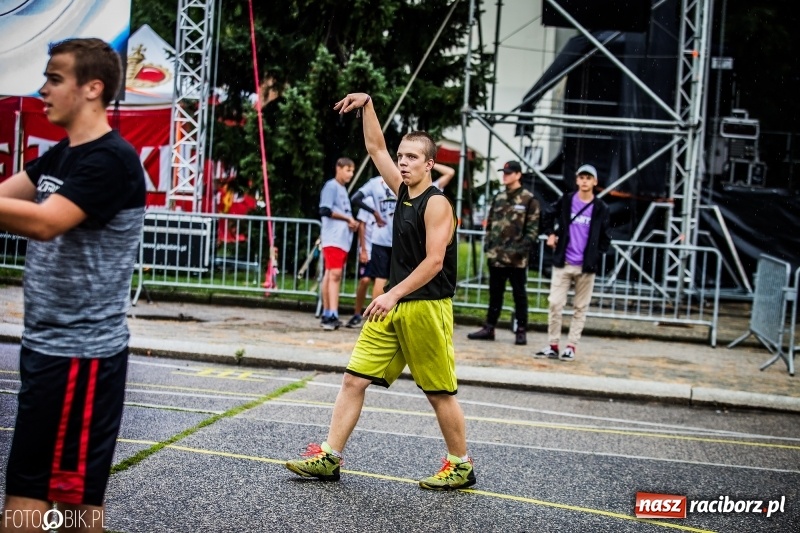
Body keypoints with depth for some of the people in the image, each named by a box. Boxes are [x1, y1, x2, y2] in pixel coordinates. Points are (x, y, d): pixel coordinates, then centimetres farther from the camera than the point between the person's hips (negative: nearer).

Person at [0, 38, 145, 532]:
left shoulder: (111, 161, -15)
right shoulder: (56, 158, 14)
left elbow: (44, 222, -27)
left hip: (80, 352, -9)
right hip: (46, 344, 9)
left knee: (74, 493, -4)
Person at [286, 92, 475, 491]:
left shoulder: (436, 203, -12)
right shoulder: (403, 191, 11)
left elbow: (434, 260, -20)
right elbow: (376, 148, 19)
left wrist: (393, 294, -24)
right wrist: (367, 105, 11)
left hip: (427, 308, -8)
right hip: (393, 307, 8)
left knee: (440, 393, 2)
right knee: (354, 379, 2)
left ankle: (461, 466, 17)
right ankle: (329, 457, 6)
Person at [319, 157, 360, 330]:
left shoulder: (343, 189, 21)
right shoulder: (331, 186, -6)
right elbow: (325, 210, -16)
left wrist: (352, 222, 6)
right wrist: (348, 219, -11)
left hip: (343, 239, 9)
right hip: (333, 238, -9)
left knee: (331, 275, 9)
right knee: (334, 274, -15)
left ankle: (327, 315, 12)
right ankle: (331, 315, -21)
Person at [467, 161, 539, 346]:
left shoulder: (528, 199, -5)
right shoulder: (498, 197, 13)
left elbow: (533, 229, -7)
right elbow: (490, 223, 18)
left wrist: (522, 248, -15)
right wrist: (488, 244, 8)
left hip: (517, 258, -6)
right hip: (496, 255, 6)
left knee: (519, 294, 3)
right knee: (495, 292, 12)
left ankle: (521, 331, 8)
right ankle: (489, 328, 18)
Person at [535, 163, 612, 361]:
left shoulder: (600, 208, 1)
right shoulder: (565, 201, 3)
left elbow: (605, 237, 7)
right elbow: (548, 216, 20)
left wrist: (596, 256, -3)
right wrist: (550, 234, 8)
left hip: (587, 266, 0)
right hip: (563, 263, 1)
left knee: (580, 308, 5)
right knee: (555, 304, -3)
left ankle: (571, 346, 11)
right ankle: (553, 345, 6)